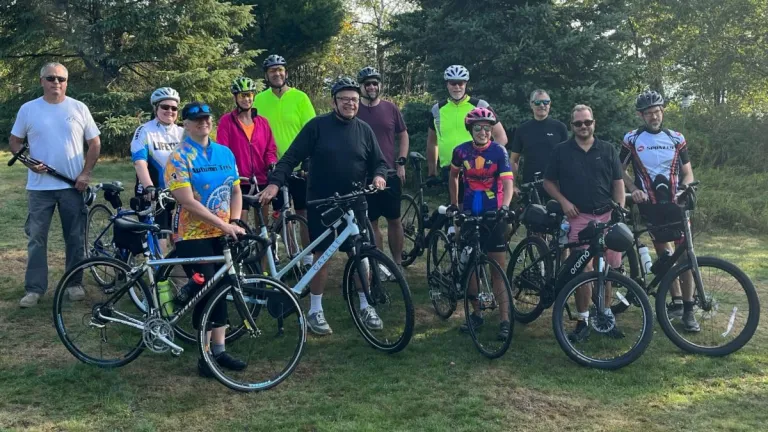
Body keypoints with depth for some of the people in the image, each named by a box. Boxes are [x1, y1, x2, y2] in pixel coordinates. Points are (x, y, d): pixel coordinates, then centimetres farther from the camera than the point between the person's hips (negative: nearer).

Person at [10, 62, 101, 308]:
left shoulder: (79, 108, 1)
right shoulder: (28, 109, 2)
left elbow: (94, 143, 3)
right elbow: (14, 141, 8)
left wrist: (86, 173, -7)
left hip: (73, 186, 0)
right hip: (39, 187, 0)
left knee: (75, 238, 7)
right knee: (36, 238, 3)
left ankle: (75, 283, 20)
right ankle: (34, 288, 10)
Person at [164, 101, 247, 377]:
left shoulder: (225, 153, 9)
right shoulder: (179, 158, -8)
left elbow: (236, 191, 10)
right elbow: (187, 201, -17)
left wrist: (234, 222, -7)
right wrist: (224, 225, -21)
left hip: (223, 236, 5)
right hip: (193, 237, -5)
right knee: (207, 292, -7)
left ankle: (219, 349, 18)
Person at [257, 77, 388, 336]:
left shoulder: (364, 130, 5)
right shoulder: (317, 126, -5)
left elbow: (379, 162, 11)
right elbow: (291, 157, -7)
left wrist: (378, 176, -11)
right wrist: (275, 183, -18)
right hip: (321, 203, -3)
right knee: (322, 254, 2)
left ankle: (365, 306, 21)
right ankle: (315, 311, 13)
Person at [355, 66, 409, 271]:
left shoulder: (390, 108, 4)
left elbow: (403, 136, 10)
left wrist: (401, 163, 1)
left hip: (390, 173, 1)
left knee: (394, 220, 5)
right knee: (371, 222, 4)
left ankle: (397, 263, 16)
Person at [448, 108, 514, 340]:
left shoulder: (499, 151, -9)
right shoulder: (461, 151, -1)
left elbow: (508, 182, -19)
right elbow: (453, 176, 16)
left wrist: (504, 207, -36)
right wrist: (454, 205, 15)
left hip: (493, 216, -3)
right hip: (469, 215, 3)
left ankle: (504, 319, 3)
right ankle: (476, 313, 23)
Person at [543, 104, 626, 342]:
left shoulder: (607, 150, 9)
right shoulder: (561, 151, 6)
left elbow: (618, 183, 10)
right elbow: (548, 182, 11)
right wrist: (564, 202, -4)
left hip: (607, 215, 2)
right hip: (579, 216, -2)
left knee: (611, 267, 3)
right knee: (583, 270, -5)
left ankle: (607, 314, 20)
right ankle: (583, 320, 5)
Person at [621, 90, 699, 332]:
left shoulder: (676, 139, 6)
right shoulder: (632, 140, 1)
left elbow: (687, 172, 9)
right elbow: (621, 171, 6)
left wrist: (685, 189, -12)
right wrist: (634, 190, -12)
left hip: (676, 202, 0)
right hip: (649, 204, 0)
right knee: (664, 254, 2)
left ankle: (688, 309, 0)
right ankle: (676, 300, 15)